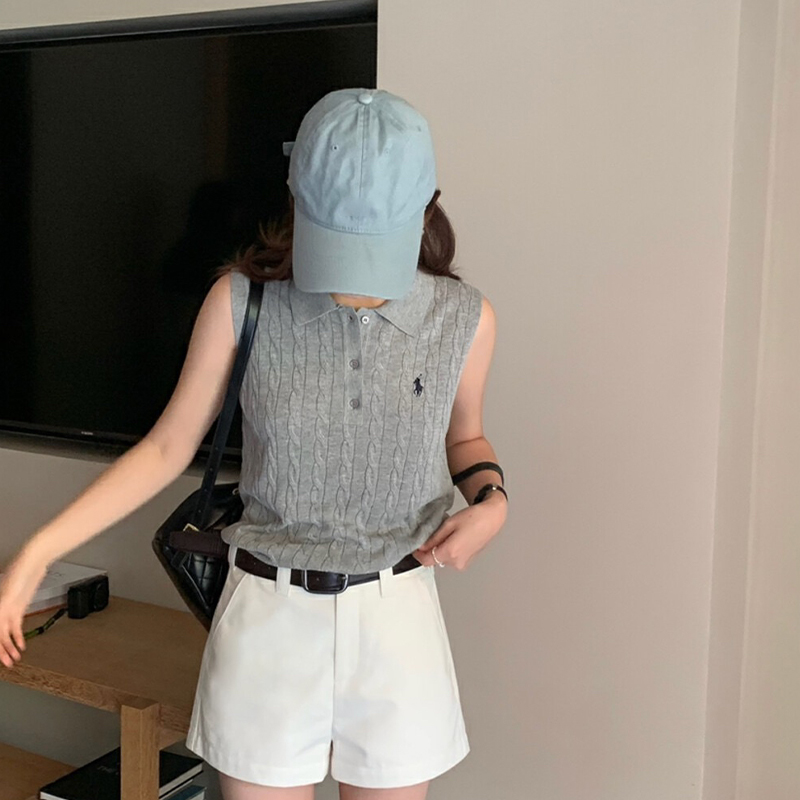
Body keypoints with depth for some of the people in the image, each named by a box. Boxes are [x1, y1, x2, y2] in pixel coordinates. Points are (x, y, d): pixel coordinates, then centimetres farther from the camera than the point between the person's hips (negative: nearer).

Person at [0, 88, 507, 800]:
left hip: (397, 616, 1)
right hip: (269, 615, -1)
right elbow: (167, 448, -4)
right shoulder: (242, 302, -11)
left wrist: (491, 502, -10)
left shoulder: (465, 319, -7)